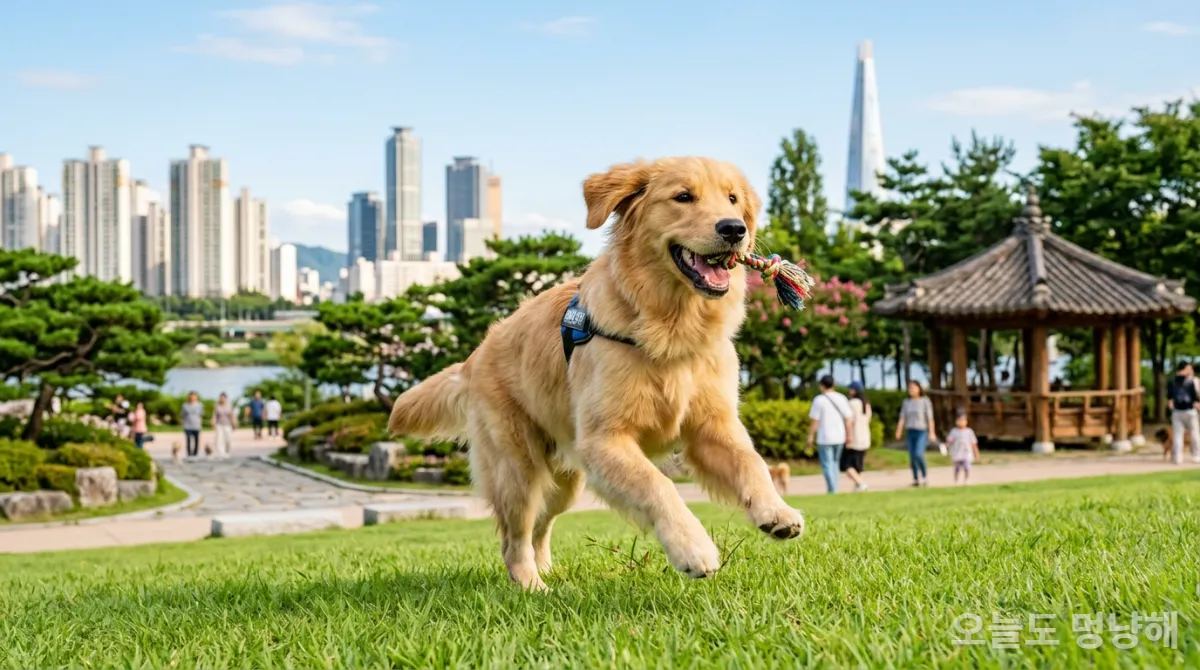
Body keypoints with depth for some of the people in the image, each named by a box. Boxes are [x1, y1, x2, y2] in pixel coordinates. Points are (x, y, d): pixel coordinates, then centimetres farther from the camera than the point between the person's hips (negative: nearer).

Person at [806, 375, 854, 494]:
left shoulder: (819, 400, -10)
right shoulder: (842, 398, 3)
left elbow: (814, 421, -9)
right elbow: (849, 419, 3)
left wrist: (810, 437, -1)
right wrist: (849, 437, 10)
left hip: (824, 438, -5)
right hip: (839, 437, 5)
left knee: (827, 466, 0)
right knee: (834, 463, 19)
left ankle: (832, 491, -6)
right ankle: (833, 489, 19)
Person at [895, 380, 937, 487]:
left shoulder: (925, 401, -3)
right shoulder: (906, 402, 8)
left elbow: (930, 418, -6)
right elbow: (902, 418, 2)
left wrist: (932, 433, -12)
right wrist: (899, 431, -10)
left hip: (922, 431, -4)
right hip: (910, 432, 5)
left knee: (918, 454, -20)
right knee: (912, 457, 2)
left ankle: (925, 476, -2)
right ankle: (916, 479, 10)